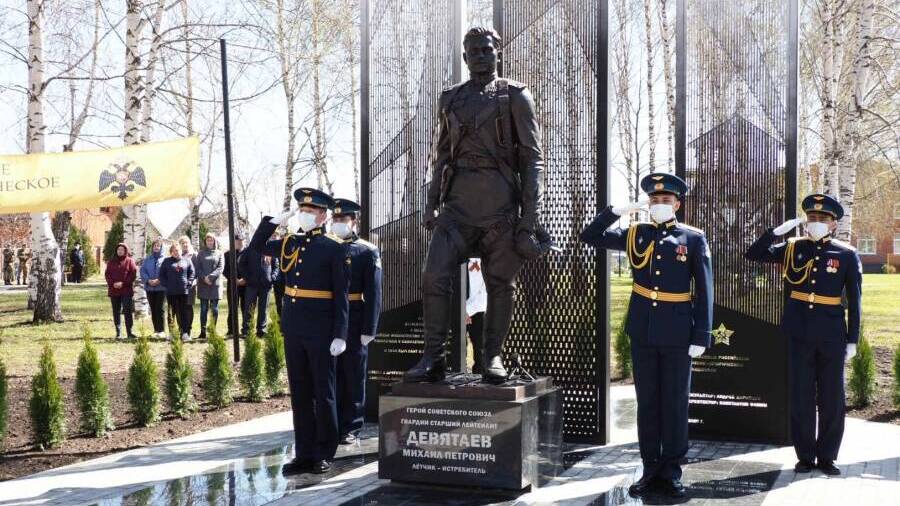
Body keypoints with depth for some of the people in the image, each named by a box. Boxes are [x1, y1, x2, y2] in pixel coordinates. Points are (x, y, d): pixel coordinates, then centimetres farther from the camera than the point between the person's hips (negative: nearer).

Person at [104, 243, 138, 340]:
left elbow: (133, 274, -4)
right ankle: (118, 333, 11)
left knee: (128, 311, -7)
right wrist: (113, 283, -11)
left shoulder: (130, 261, 4)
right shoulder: (111, 261, 12)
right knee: (116, 312, 6)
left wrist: (123, 283, -13)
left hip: (127, 290, -3)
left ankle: (129, 332, -5)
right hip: (113, 290, 3)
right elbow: (107, 274, 7)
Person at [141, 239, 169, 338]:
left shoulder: (165, 259, 2)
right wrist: (148, 280, -11)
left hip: (161, 288, -4)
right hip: (149, 287, 4)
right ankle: (156, 330, 13)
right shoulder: (147, 259, 13)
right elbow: (142, 271, 5)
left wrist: (159, 280, -18)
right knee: (153, 310, 7)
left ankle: (161, 331, -6)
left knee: (160, 309, -8)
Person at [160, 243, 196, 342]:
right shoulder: (167, 262, 8)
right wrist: (166, 284, -2)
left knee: (185, 312, -3)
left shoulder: (187, 261, 9)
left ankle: (185, 333, -3)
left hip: (184, 291, 0)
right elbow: (161, 275, 9)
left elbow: (192, 273, 8)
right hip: (171, 292, 0)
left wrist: (189, 283, -4)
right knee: (173, 312, 5)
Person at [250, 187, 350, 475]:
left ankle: (324, 455, 12)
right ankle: (304, 454, 17)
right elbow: (256, 247, 22)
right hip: (293, 330, 6)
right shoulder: (290, 244, 10)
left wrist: (340, 335, -14)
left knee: (323, 393, 4)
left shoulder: (334, 249, -6)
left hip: (321, 332, -6)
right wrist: (275, 220, 9)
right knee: (299, 393, 9)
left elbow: (341, 296, -9)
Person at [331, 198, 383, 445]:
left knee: (353, 376, 5)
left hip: (353, 324, -3)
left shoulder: (368, 252, -1)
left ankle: (350, 427, 14)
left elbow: (373, 293, -5)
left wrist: (369, 329, -11)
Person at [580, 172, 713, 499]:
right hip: (642, 331, 3)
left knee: (675, 403, 5)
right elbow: (590, 237, 6)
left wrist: (701, 336, -9)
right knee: (647, 402, 9)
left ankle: (671, 472, 14)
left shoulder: (694, 239, -2)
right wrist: (619, 210, -5)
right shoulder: (634, 235, 6)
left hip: (677, 333, -3)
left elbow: (704, 291, -3)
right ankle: (651, 470, 17)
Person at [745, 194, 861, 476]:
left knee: (832, 399, 6)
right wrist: (779, 230, -9)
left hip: (832, 337, -1)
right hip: (799, 335, 1)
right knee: (801, 398, 6)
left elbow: (854, 301, 2)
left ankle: (827, 457, 18)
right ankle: (805, 456, 16)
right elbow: (753, 254, -1)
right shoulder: (792, 249, 4)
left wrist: (852, 340, 0)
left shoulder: (847, 255, 0)